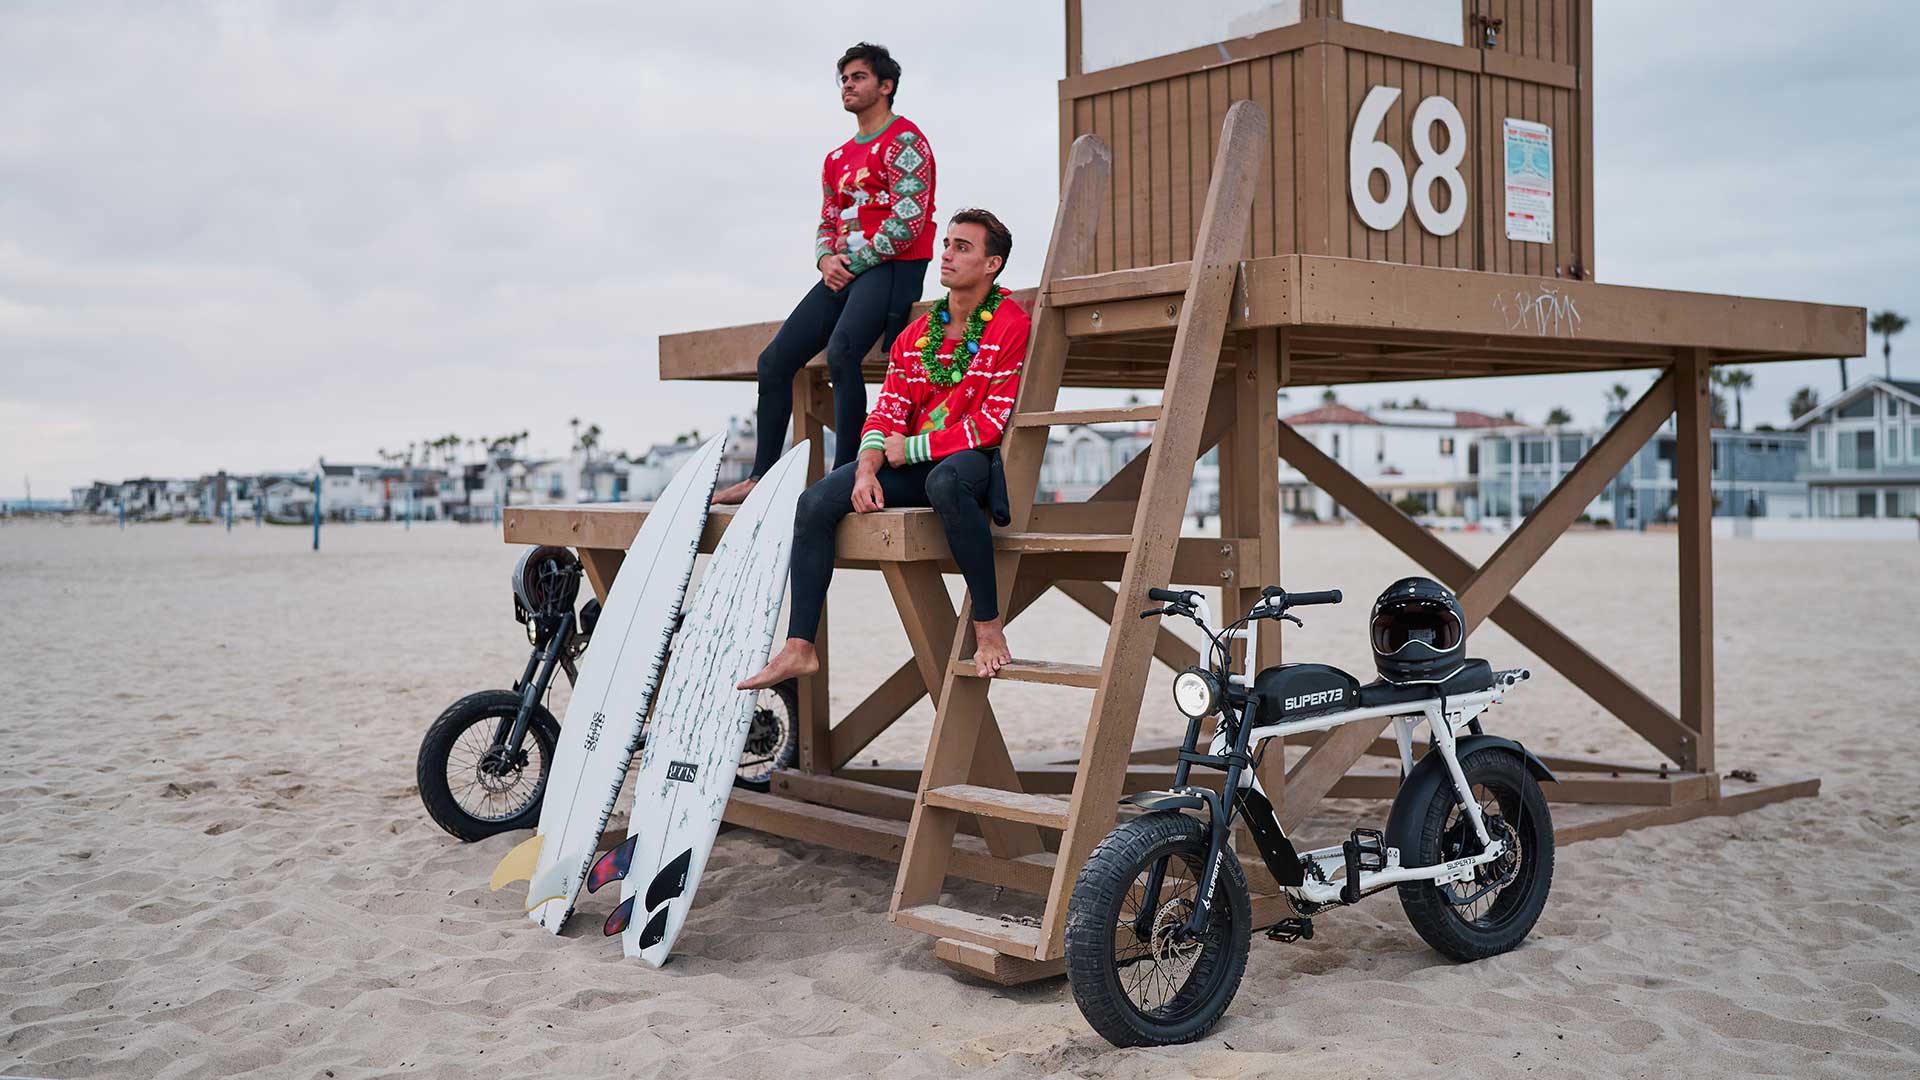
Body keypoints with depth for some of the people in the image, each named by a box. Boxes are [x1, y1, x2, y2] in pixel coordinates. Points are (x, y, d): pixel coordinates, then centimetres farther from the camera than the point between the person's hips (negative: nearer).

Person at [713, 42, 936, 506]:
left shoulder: (904, 140, -4)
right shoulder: (837, 159, 22)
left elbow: (907, 222, -13)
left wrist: (854, 262, -12)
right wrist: (826, 260, 0)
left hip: (892, 266, -9)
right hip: (844, 271, 9)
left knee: (840, 352, -32)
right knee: (775, 360, -1)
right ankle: (761, 476, 5)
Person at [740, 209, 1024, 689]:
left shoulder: (1010, 325, -6)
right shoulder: (915, 335, 14)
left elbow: (992, 423, -13)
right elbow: (887, 414, 8)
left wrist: (912, 448, -11)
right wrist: (867, 470, -12)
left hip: (976, 459, -6)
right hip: (912, 464, 6)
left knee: (945, 481, -42)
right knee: (816, 501, -13)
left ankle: (989, 626, -30)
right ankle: (799, 648, -11)